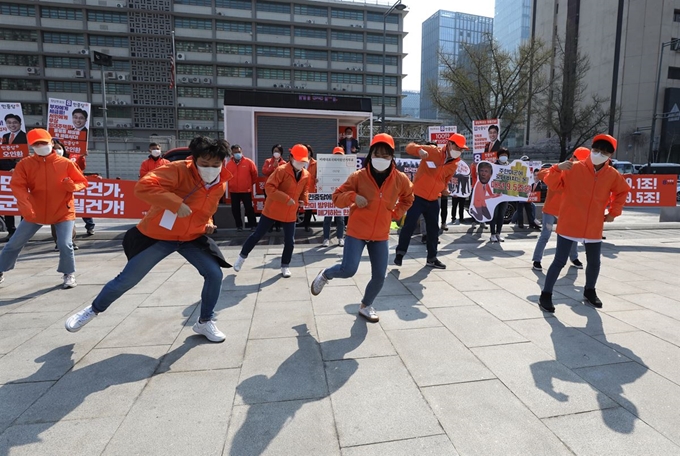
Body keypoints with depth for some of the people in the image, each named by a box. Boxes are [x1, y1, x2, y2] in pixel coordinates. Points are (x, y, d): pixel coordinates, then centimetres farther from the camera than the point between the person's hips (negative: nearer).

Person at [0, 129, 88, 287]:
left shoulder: (66, 163, -5)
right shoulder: (25, 164, -3)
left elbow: (83, 182, 0)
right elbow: (17, 185, -12)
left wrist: (73, 186, -24)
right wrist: (25, 206, -29)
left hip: (63, 212, -2)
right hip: (34, 212, 3)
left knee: (65, 244, -11)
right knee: (15, 243, 12)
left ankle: (69, 275, 10)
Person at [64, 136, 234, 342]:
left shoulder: (220, 185, -5)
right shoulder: (179, 170, -25)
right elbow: (143, 186, -37)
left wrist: (208, 223, -2)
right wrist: (176, 203, -39)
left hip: (191, 238, 4)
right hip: (157, 236, -4)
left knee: (215, 274, -9)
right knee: (127, 280, 6)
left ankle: (205, 322, 14)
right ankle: (93, 310, 37)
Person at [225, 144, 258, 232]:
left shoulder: (248, 162, -7)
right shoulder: (228, 164, -1)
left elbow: (254, 173, 4)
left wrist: (251, 183, 13)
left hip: (246, 190, -2)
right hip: (233, 191, 3)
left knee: (249, 208, 3)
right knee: (235, 209, 7)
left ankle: (252, 225, 13)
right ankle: (239, 226, 20)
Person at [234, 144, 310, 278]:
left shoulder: (306, 175, 2)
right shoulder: (281, 170, -16)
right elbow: (269, 187, -23)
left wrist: (303, 200, -2)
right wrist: (286, 198, -27)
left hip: (290, 213, 4)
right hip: (272, 210, -4)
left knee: (290, 241, 4)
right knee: (257, 235, 7)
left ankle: (285, 266, 24)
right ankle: (242, 257, 27)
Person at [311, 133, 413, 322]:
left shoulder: (400, 179, -3)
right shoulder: (358, 176, -11)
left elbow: (407, 199, 18)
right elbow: (337, 197, -5)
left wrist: (396, 213, 3)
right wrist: (353, 196, -24)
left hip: (381, 235, 3)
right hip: (357, 232, -3)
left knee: (379, 276, 5)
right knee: (348, 270, -12)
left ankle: (366, 306, 33)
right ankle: (325, 275, 23)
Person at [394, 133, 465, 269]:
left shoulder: (454, 164, 7)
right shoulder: (432, 151, -11)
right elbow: (409, 148, -14)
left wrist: (445, 189, 3)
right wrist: (419, 150, -35)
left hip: (434, 200, 6)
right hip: (418, 196, -6)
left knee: (433, 229, 11)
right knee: (410, 225, -5)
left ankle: (432, 258, 25)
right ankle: (400, 253, 12)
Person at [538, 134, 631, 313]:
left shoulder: (612, 175, 2)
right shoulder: (574, 169, -10)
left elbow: (622, 191, 20)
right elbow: (553, 184, -10)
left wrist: (613, 212, 14)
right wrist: (557, 169, -27)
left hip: (594, 228, 5)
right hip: (569, 225, -4)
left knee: (594, 263, 16)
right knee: (559, 261, -4)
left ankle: (589, 292, 39)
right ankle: (546, 295, 7)